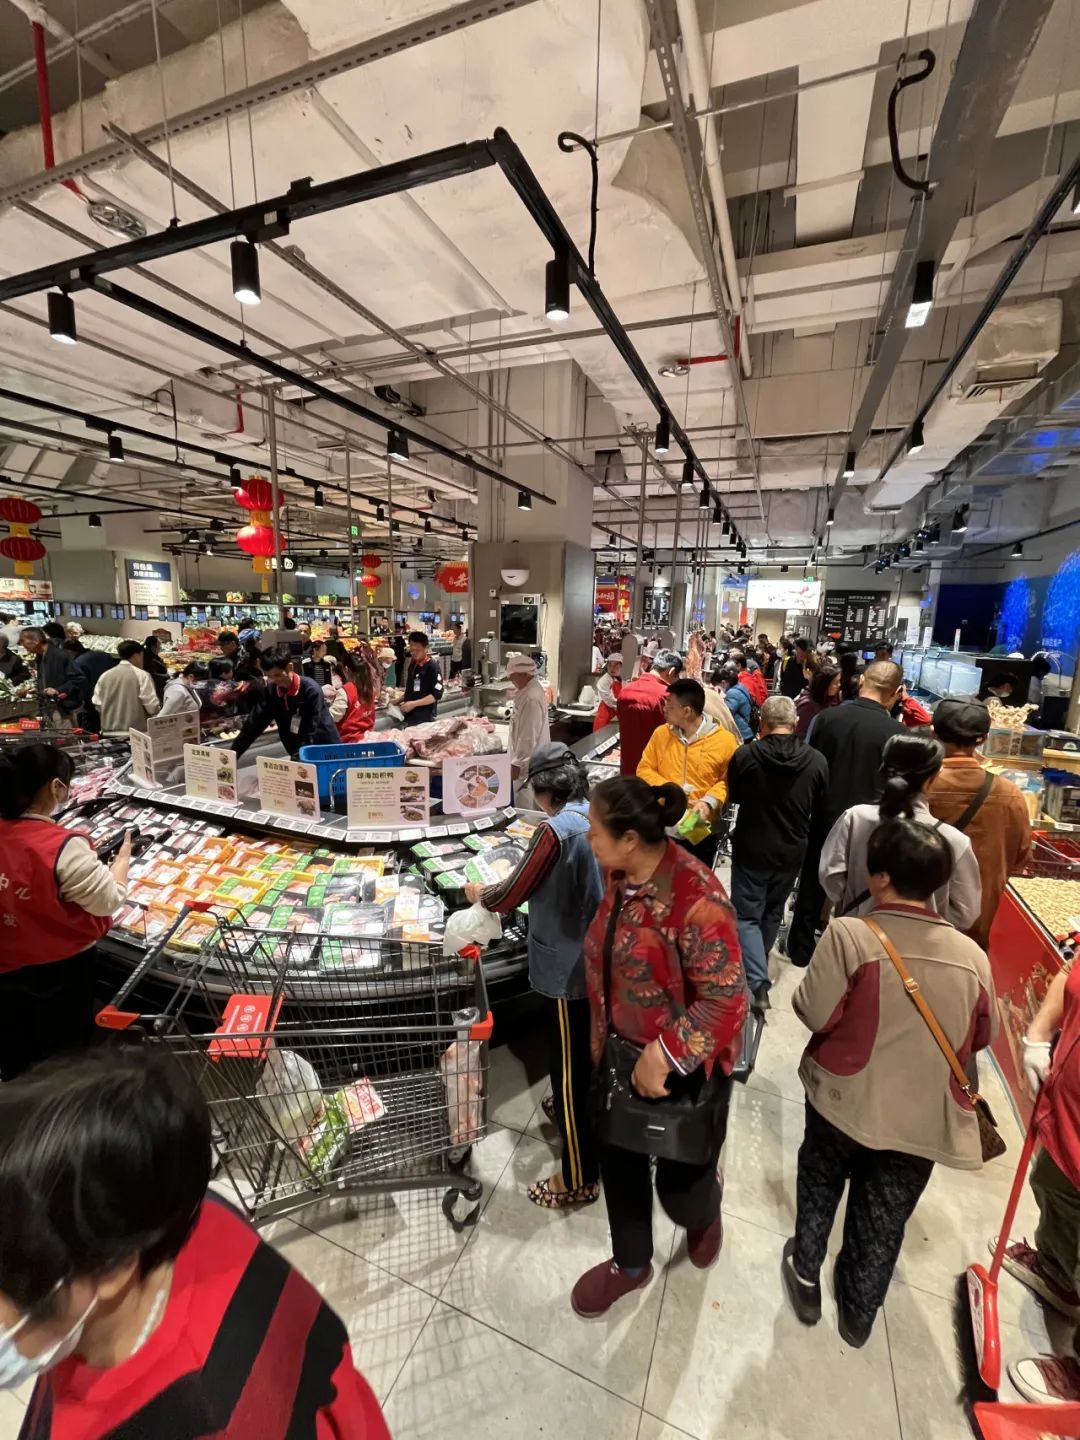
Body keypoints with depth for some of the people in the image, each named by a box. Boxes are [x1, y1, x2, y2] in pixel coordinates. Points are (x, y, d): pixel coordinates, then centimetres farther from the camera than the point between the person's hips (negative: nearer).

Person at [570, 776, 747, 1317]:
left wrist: (663, 1057, -27)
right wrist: (601, 1038, 14)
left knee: (680, 1182, 16)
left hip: (684, 1066, -6)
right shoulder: (620, 874, -9)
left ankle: (705, 1217, 54)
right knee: (618, 1160, 21)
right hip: (620, 1051, 6)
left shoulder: (696, 900, -33)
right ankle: (631, 1264, 50)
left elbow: (726, 1001, -28)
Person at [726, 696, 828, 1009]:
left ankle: (757, 983, -5)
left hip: (751, 849, -3)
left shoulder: (745, 755, -18)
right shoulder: (817, 762, -10)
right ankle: (758, 967, 42)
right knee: (772, 913, 22)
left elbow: (733, 796, 0)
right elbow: (818, 809, 4)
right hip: (791, 852, 4)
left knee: (747, 915, 8)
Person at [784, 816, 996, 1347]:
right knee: (884, 1219, 24)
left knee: (820, 1186, 26)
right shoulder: (972, 956, -11)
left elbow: (815, 1014, -22)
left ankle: (806, 1278, 46)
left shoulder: (848, 934, -26)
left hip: (845, 1099, -2)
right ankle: (859, 1310, 46)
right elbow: (982, 1036, 4)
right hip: (924, 1118, 3)